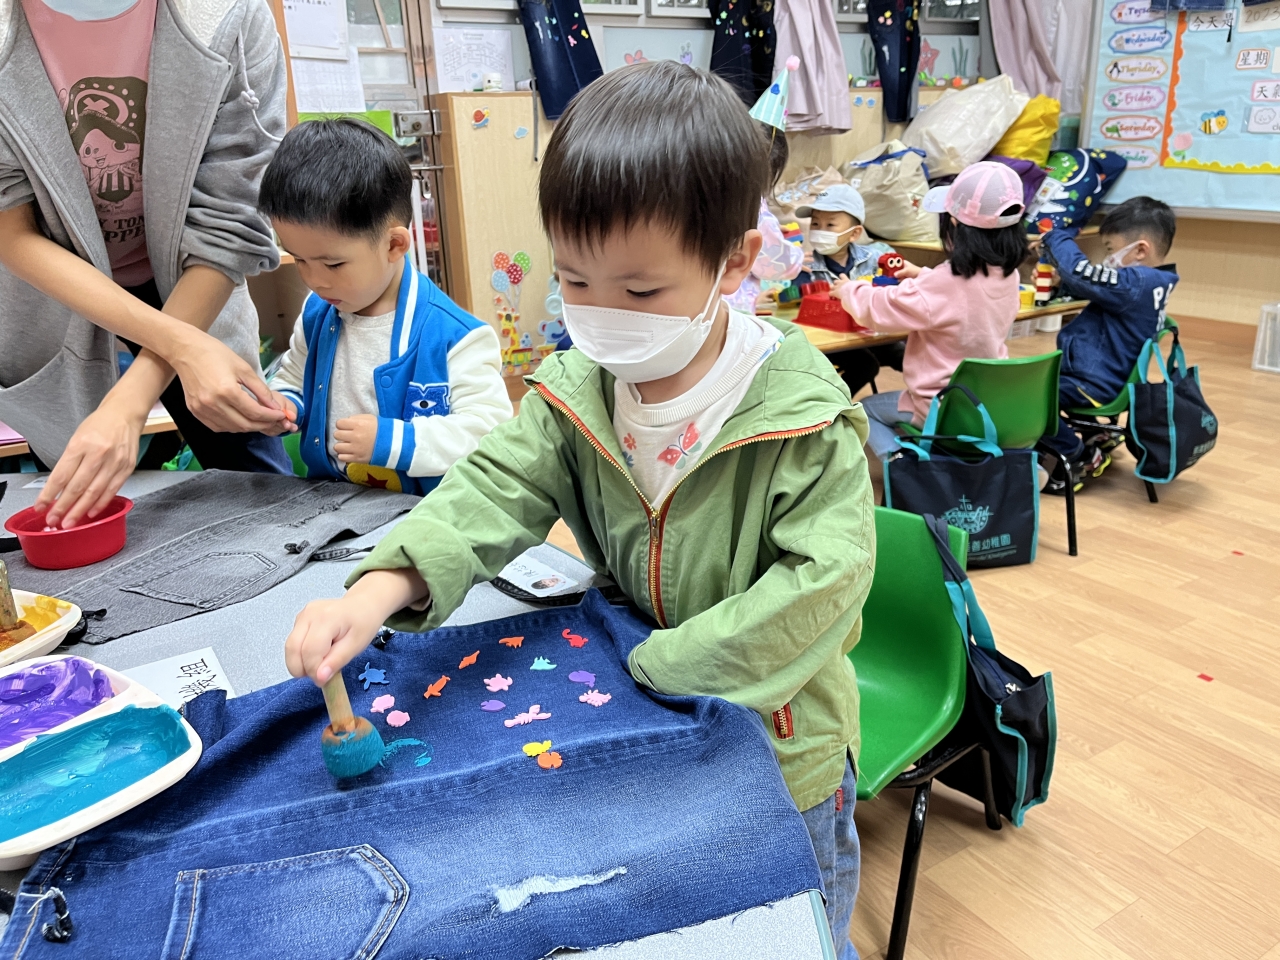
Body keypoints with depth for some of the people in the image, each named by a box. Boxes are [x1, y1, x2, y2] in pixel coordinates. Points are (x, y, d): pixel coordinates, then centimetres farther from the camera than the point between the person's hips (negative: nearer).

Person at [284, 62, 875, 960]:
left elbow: (821, 581, -26)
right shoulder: (576, 390, -11)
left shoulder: (802, 418, -25)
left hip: (777, 745, -4)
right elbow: (495, 489, -18)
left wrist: (659, 667, -25)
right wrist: (380, 589, -36)